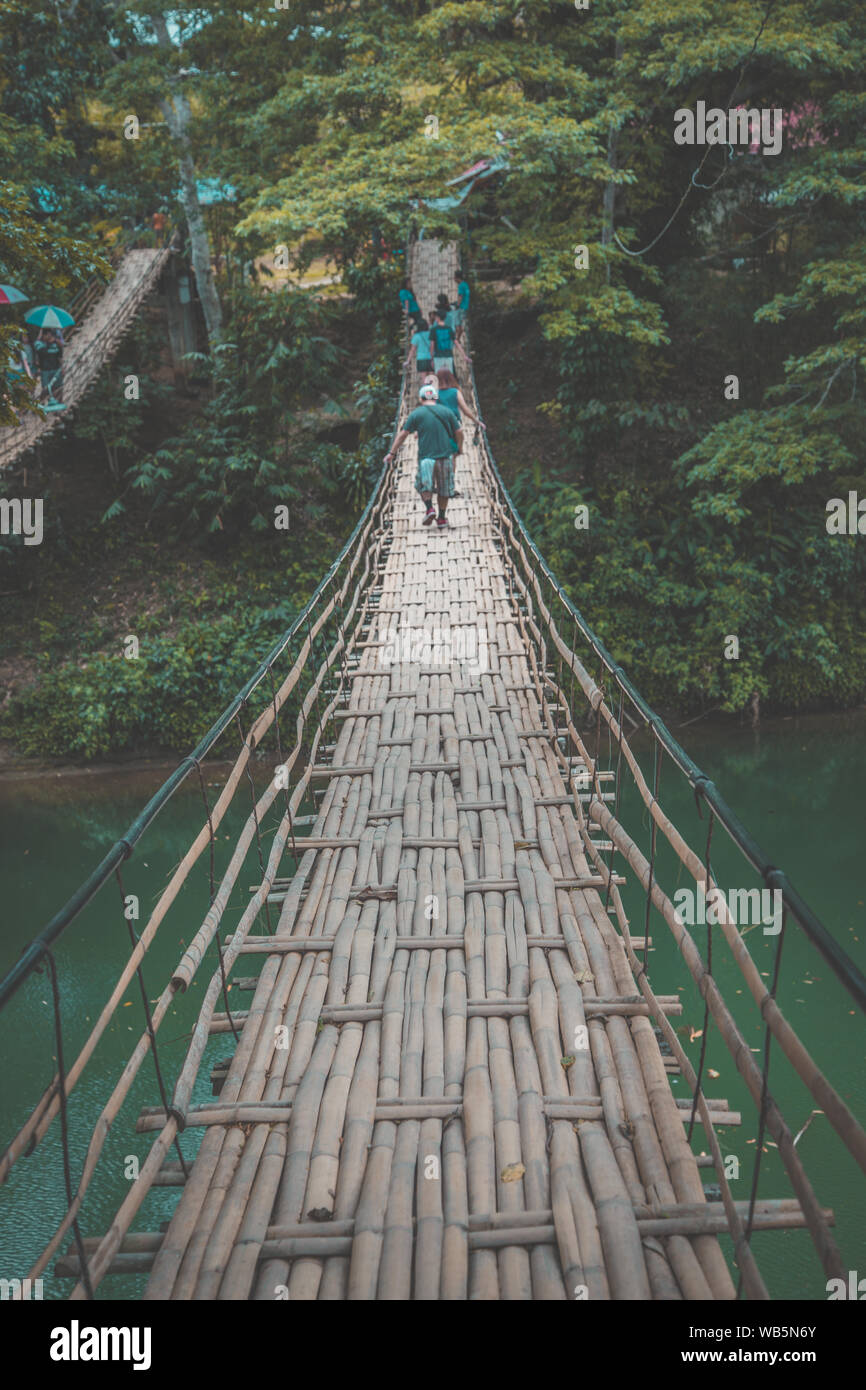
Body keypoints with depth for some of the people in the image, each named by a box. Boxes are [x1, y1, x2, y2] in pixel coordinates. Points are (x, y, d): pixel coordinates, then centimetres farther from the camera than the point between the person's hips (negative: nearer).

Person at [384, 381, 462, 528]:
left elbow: (403, 434, 1)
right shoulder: (447, 412, 5)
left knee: (424, 485, 11)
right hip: (445, 455, 2)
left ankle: (429, 508, -13)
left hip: (426, 456, -2)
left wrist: (391, 453, 5)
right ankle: (442, 518, 14)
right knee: (443, 489, 12)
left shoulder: (416, 414, 1)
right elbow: (459, 432, 6)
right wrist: (460, 447, 24)